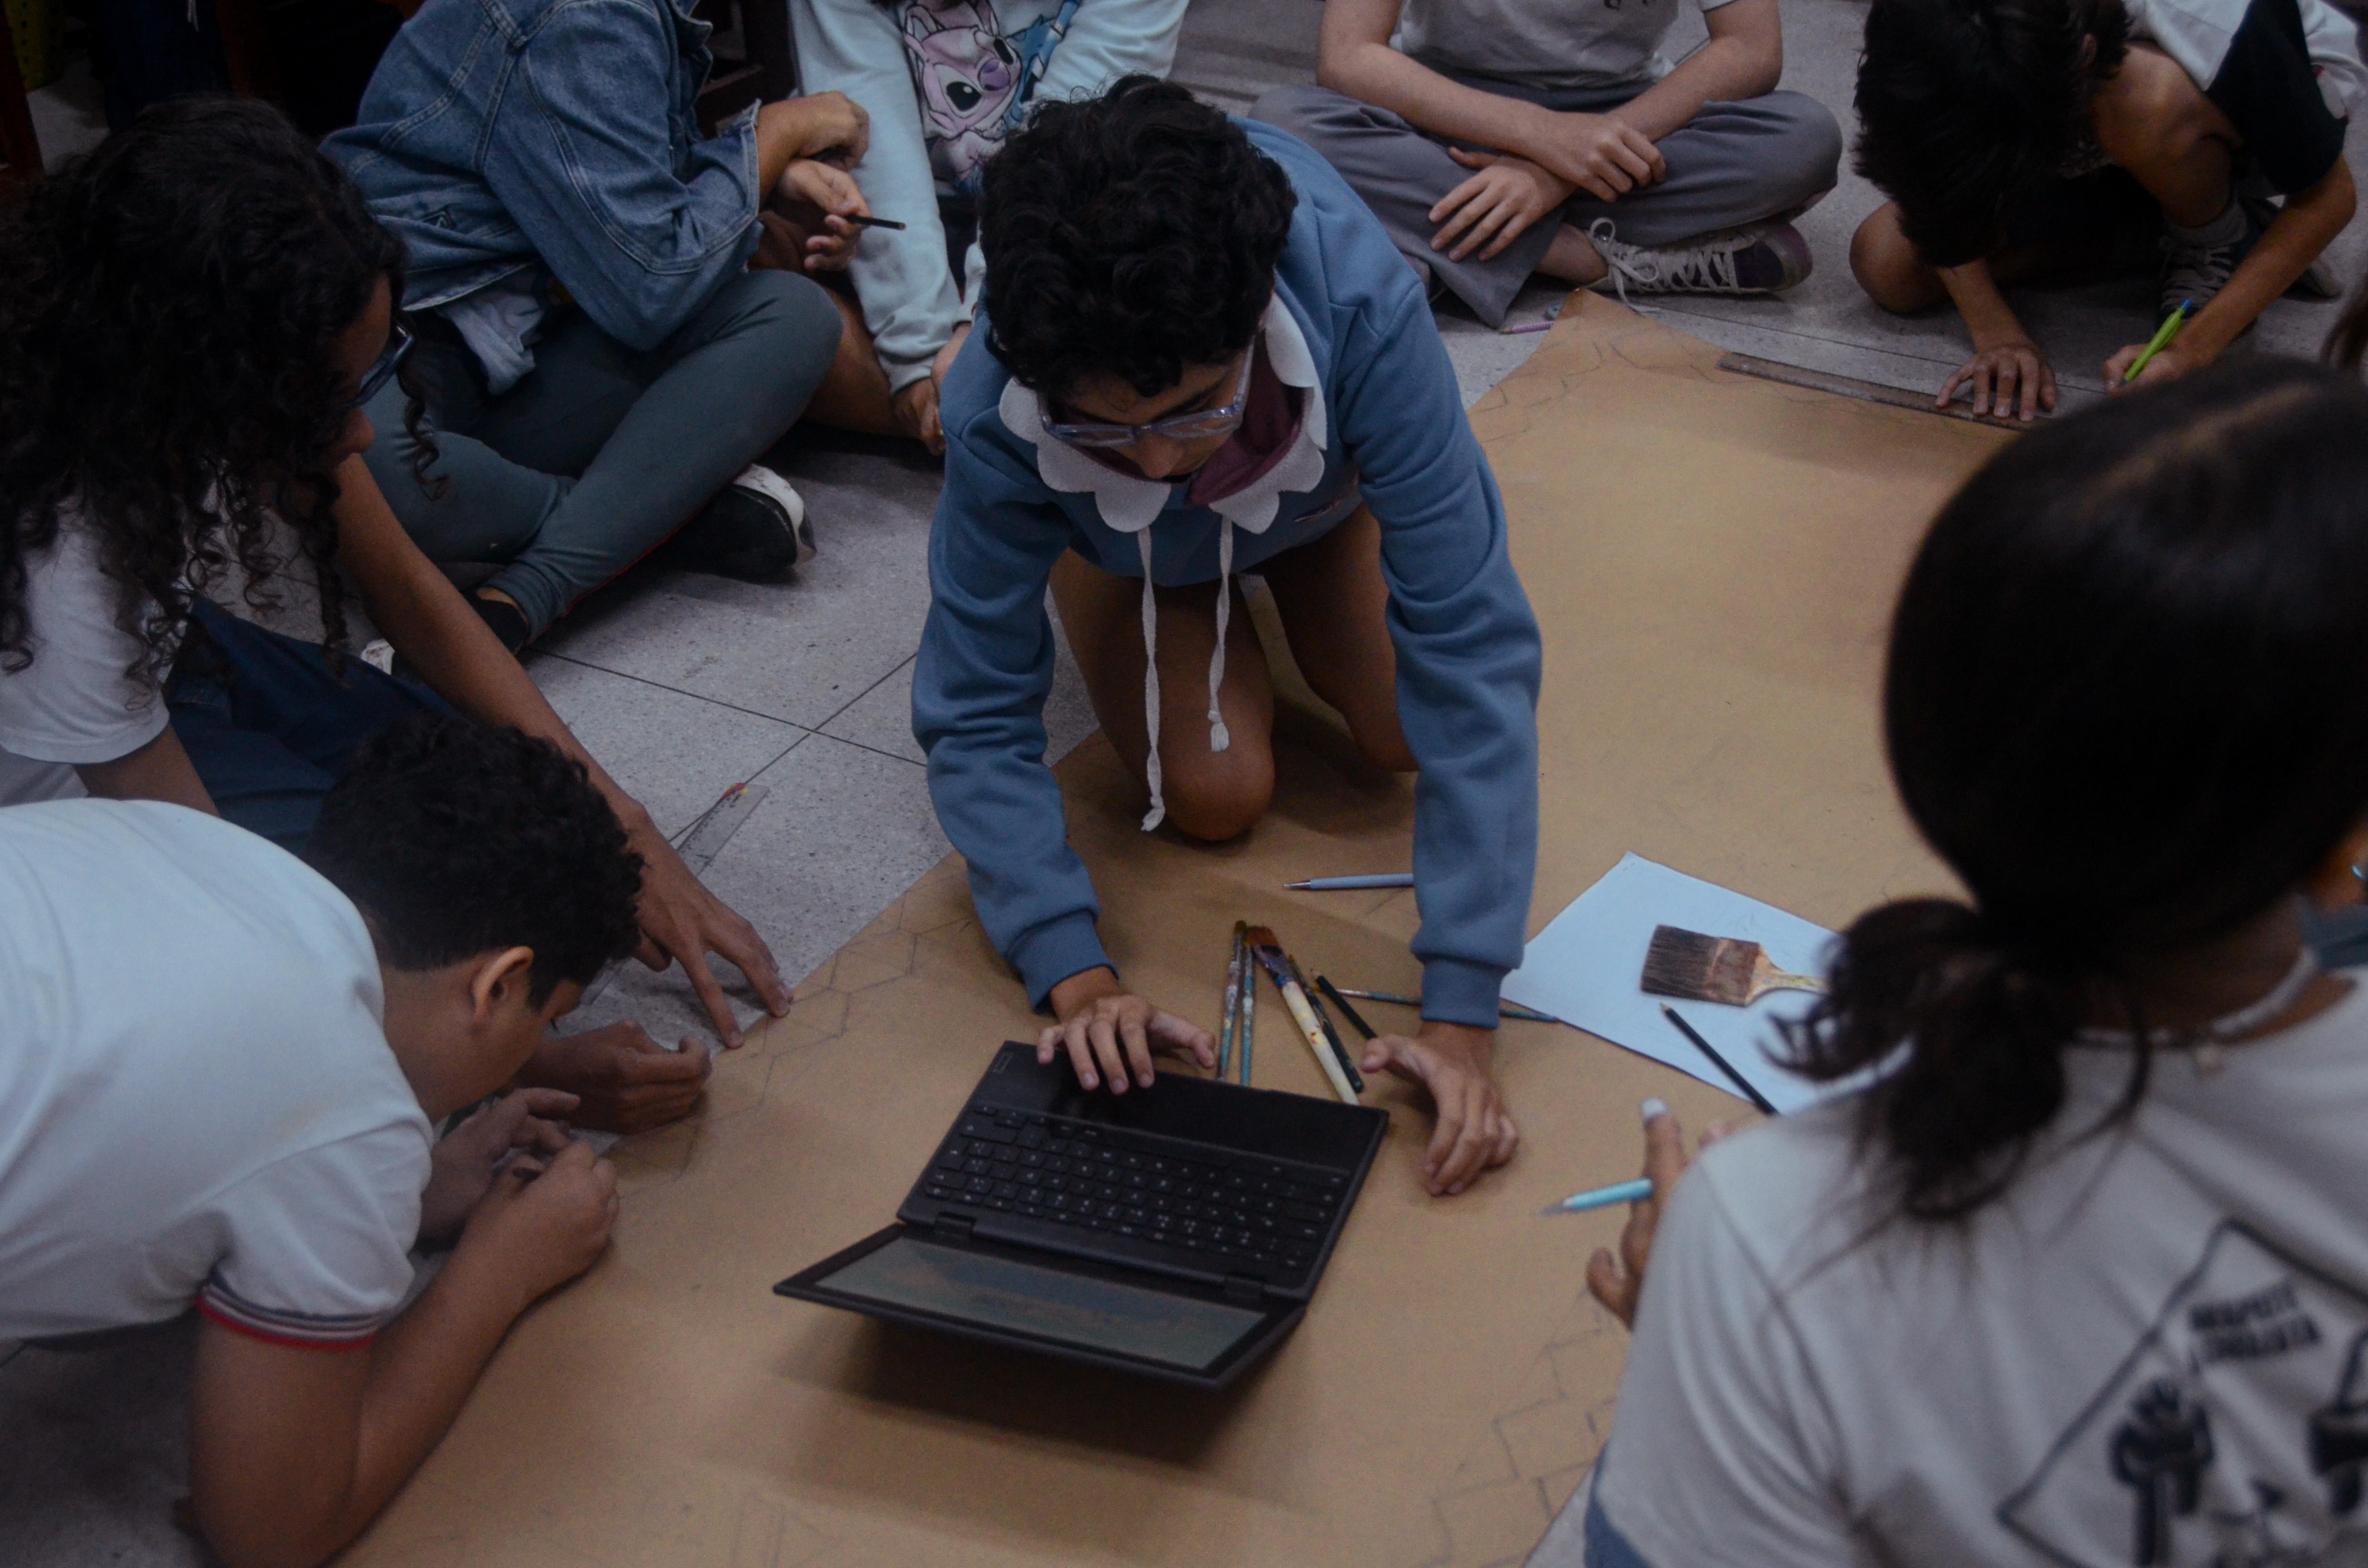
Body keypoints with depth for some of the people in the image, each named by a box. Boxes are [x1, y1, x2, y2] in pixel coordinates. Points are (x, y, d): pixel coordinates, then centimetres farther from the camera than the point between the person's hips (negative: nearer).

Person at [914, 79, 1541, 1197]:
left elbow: (1472, 643, -43)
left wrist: (1461, 1012, -47)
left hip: (1320, 479, 1)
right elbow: (978, 717, -31)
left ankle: (1291, 596, 18)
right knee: (1218, 794, -16)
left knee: (1402, 738, -13)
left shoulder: (1362, 311, -45)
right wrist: (1074, 977, -44)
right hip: (1121, 545, 0)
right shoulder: (993, 419, -41)